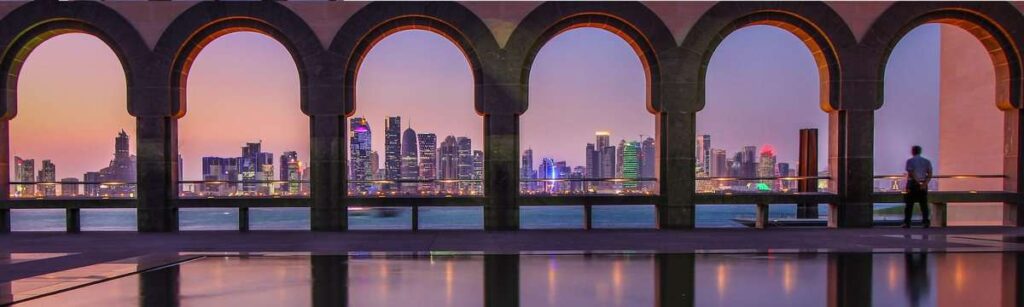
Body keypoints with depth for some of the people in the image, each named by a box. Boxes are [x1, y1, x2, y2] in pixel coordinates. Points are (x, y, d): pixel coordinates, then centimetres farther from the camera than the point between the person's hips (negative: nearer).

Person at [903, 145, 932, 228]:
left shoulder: (910, 161, -3)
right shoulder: (927, 161, 10)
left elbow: (910, 174, -14)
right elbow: (930, 174, 1)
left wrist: (918, 183, -14)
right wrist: (925, 183, -9)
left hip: (913, 184, -3)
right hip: (923, 184, 3)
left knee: (909, 204, 0)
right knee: (924, 204, 7)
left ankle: (907, 223, -1)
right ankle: (926, 222, 1)